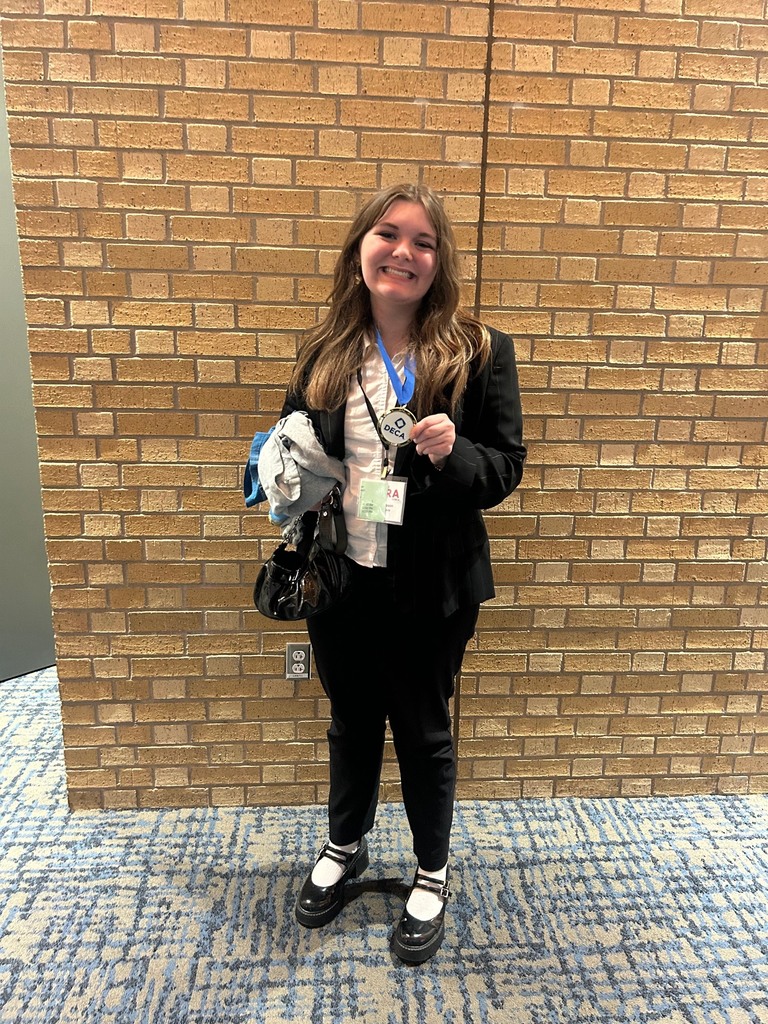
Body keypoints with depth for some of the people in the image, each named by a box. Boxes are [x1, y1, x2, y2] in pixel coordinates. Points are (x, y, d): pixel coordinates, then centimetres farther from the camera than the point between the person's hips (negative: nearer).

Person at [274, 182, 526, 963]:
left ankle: (431, 877, 42)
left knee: (423, 732, 15)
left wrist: (452, 452, -26)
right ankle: (344, 848, 50)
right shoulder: (324, 350, 2)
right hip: (340, 577, 3)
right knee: (352, 722, 22)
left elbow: (505, 468, -6)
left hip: (431, 586, -3)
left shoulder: (478, 351, -8)